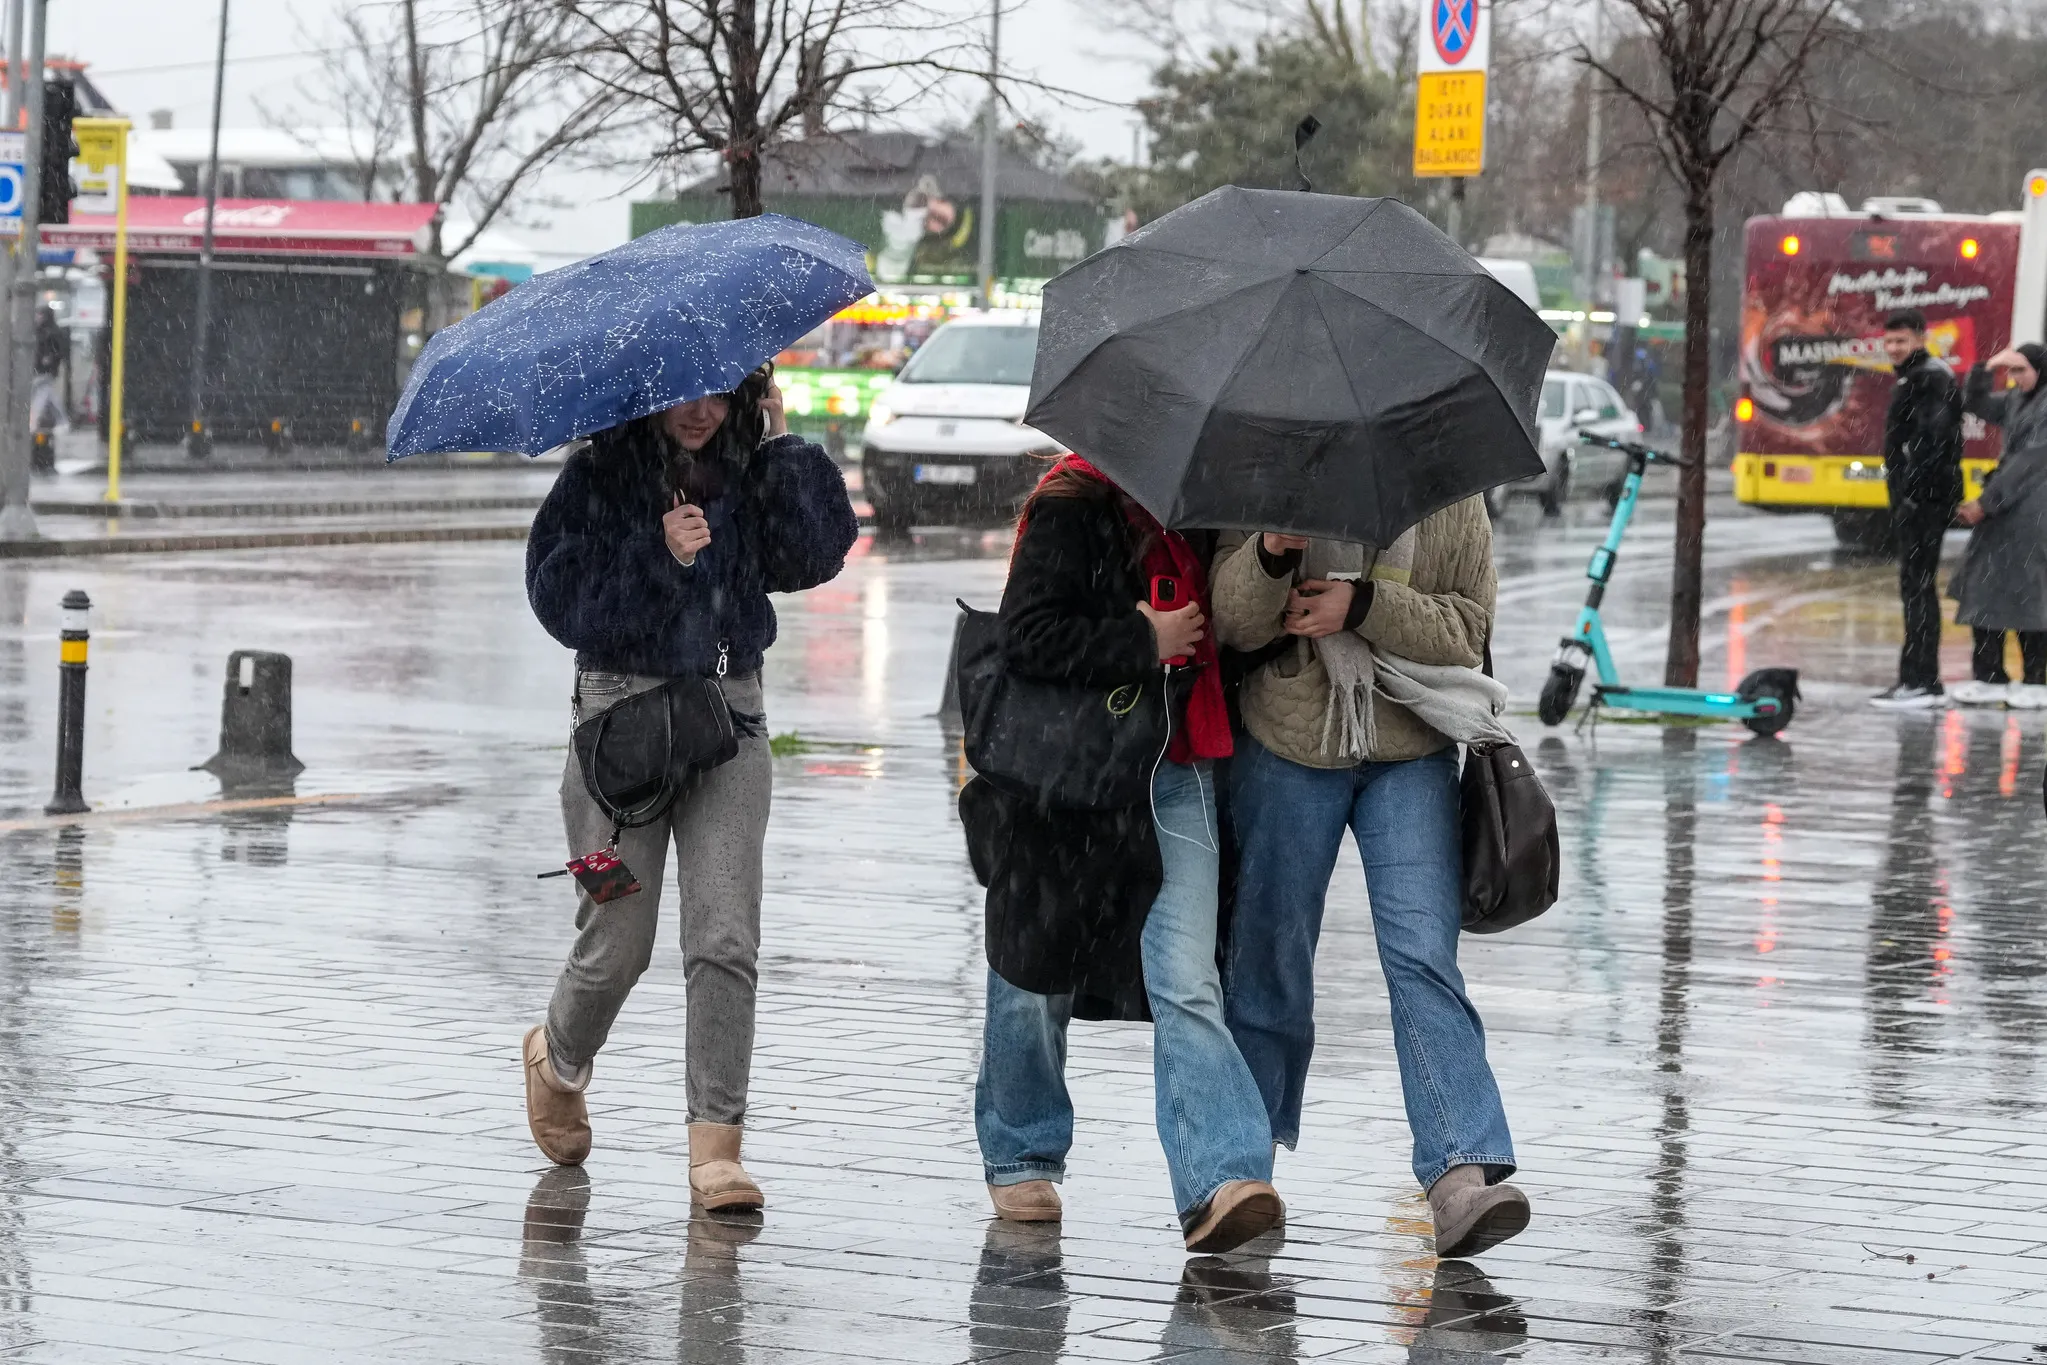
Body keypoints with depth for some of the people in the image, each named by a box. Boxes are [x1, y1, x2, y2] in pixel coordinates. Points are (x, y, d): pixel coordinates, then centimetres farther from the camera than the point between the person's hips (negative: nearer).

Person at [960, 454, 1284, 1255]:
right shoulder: (1073, 505, -10)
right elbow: (1029, 638, -19)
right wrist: (1143, 644, -16)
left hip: (1176, 776, 4)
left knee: (1185, 984, -10)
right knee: (1035, 978, 11)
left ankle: (1221, 1182, -22)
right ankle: (1021, 1157, 33)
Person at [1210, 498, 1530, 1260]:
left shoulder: (1451, 500, -2)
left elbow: (1466, 631, -6)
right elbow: (1234, 624, -9)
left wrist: (1364, 606, -20)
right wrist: (1270, 554, -30)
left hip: (1411, 760, 0)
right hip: (1287, 750, 0)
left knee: (1423, 957, -13)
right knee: (1269, 956, 9)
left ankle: (1461, 1176, -21)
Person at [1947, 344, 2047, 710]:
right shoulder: (2017, 401, 11)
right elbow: (1976, 404, 21)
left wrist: (1986, 503, -14)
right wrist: (1986, 370, 2)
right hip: (2001, 509, 8)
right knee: (1983, 592, 7)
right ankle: (1989, 678, 13)